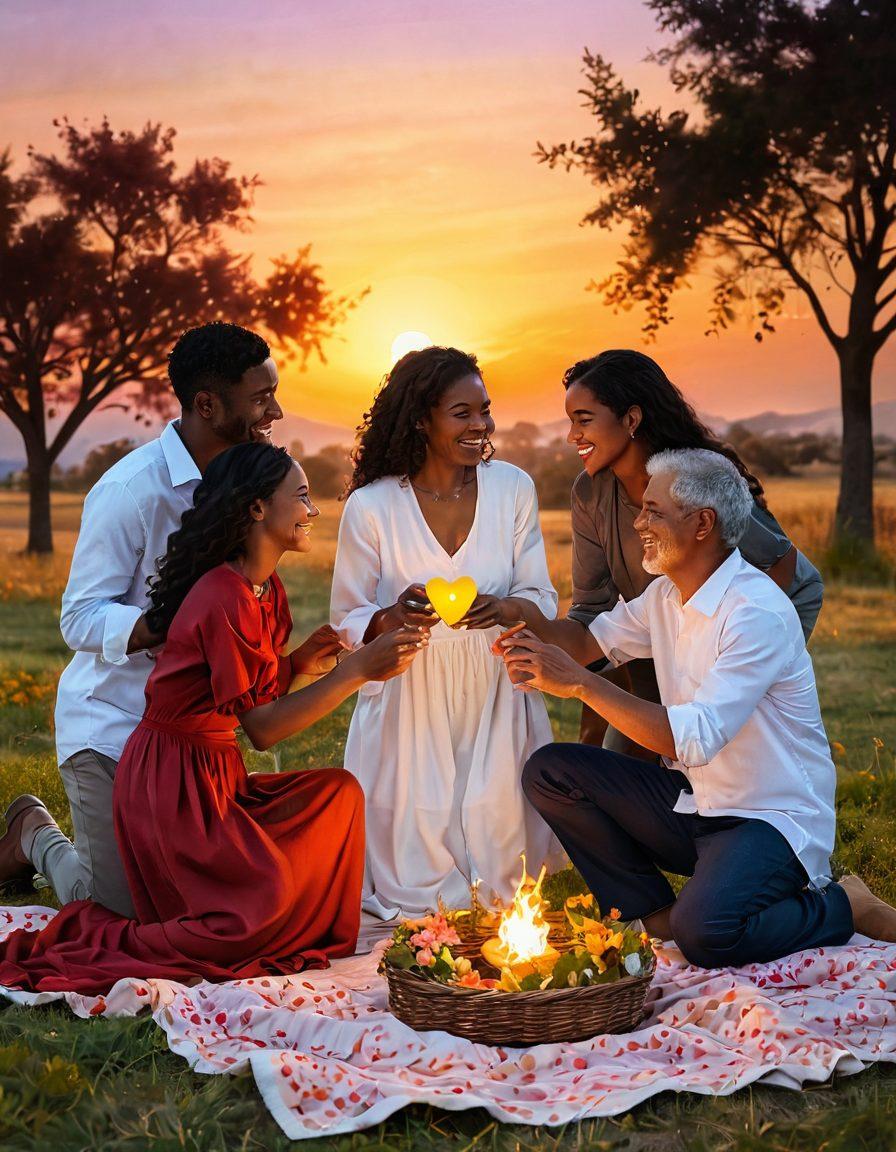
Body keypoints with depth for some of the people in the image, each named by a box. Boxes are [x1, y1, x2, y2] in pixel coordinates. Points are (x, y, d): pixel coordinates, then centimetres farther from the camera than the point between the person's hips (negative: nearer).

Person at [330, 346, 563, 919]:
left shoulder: (513, 488, 1)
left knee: (501, 863, 2)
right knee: (416, 886, -1)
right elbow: (348, 623, -1)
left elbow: (543, 599, 3)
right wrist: (395, 617, -24)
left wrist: (503, 607, -20)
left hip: (496, 699, 2)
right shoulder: (371, 506, -6)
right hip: (409, 703, -2)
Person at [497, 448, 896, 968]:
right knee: (548, 771, -3)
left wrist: (580, 682, -31)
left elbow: (696, 739, -31)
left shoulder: (758, 613, -23)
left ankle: (842, 908, -3)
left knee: (704, 933, -34)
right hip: (692, 802, 8)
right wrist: (533, 637, -5)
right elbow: (595, 637, 20)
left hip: (772, 821, -8)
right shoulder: (667, 594, 4)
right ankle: (655, 914, 5)